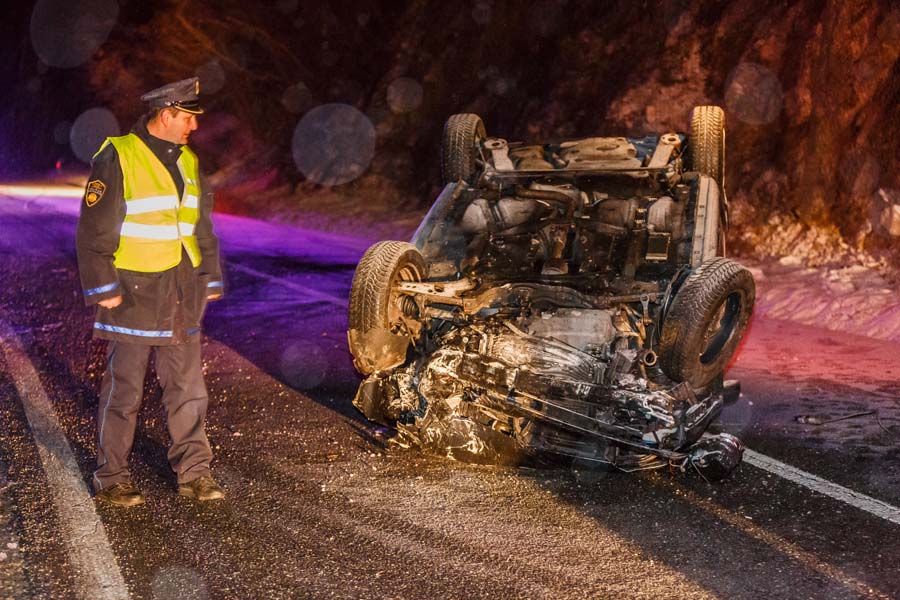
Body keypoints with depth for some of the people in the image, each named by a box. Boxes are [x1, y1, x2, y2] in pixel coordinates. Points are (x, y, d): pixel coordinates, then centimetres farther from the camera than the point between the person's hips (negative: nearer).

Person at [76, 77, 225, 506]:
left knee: (188, 389, 8)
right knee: (124, 390, 2)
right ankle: (111, 479, 14)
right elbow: (93, 230, -10)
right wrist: (104, 289, -13)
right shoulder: (118, 157, -8)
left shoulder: (188, 160, 13)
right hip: (134, 293, -6)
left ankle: (193, 473, 17)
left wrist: (210, 280, 17)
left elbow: (203, 227, 20)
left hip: (183, 295, 6)